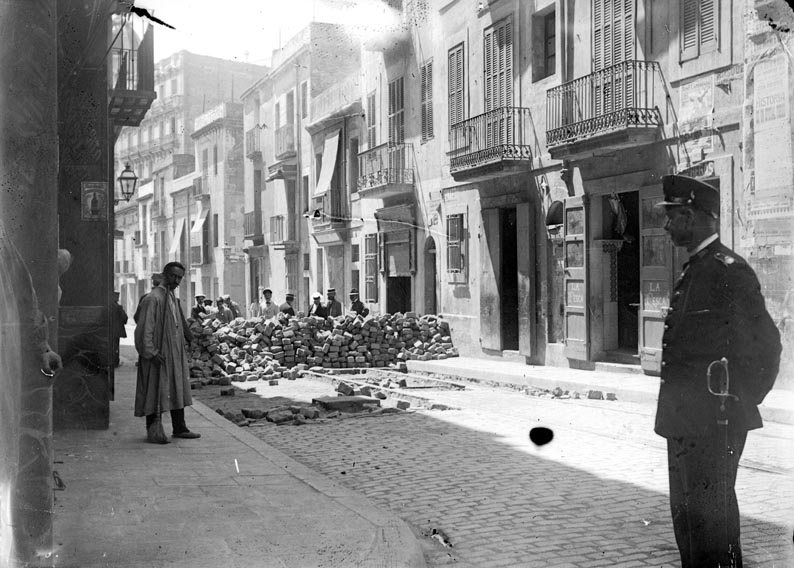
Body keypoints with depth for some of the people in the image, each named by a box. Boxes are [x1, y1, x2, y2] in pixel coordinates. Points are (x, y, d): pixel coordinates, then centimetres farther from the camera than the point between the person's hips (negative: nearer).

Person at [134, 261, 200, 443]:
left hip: (175, 353, 9)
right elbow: (145, 328, -18)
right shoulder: (153, 298, -14)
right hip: (158, 354, -9)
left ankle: (179, 428, 20)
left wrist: (184, 343, 16)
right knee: (155, 392, -2)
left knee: (178, 389, 12)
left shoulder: (172, 298, 14)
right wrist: (151, 352, -22)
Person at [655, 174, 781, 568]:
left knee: (709, 513, -1)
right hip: (684, 418, 10)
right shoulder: (693, 270, 15)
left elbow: (765, 342, -18)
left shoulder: (728, 270, -15)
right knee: (686, 510, 18)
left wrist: (741, 400, -10)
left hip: (713, 420, -10)